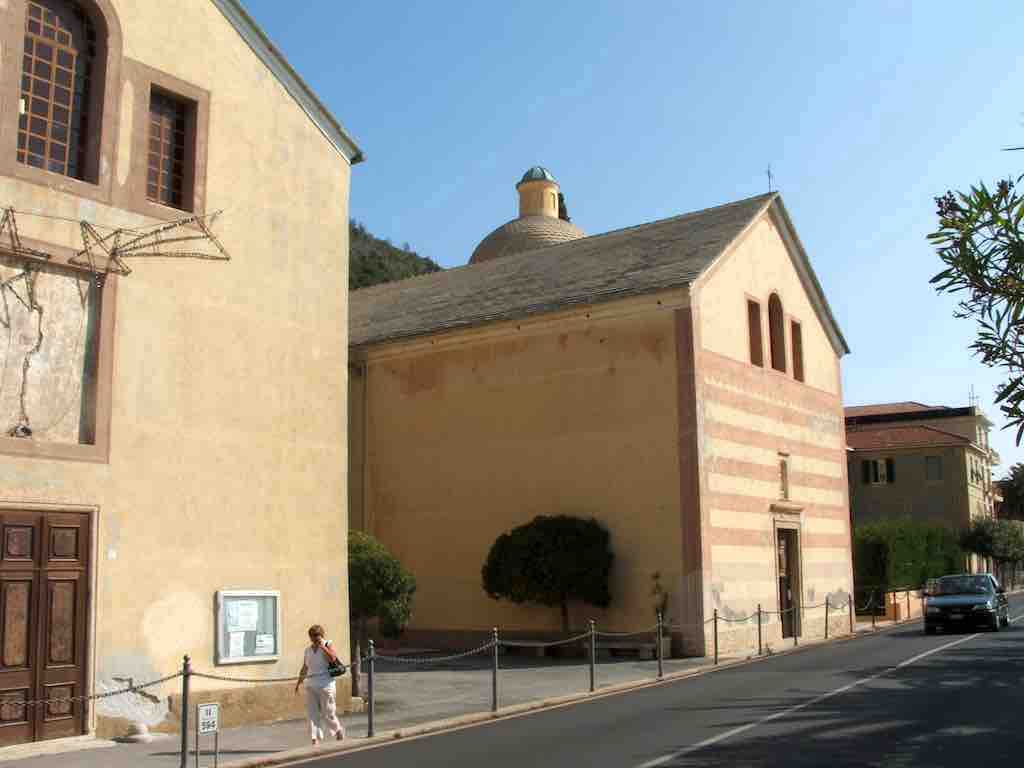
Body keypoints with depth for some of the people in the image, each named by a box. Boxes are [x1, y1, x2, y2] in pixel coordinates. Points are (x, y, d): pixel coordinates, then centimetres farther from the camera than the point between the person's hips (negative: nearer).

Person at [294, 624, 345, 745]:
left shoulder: (327, 645, -1)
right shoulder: (308, 649, 13)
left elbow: (333, 658, -20)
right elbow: (304, 668, 21)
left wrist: (323, 647, -19)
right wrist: (299, 682, 17)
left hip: (325, 684, -5)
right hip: (310, 684, 5)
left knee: (327, 712, 0)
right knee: (312, 713, -1)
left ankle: (339, 730, 23)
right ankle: (316, 739, 2)